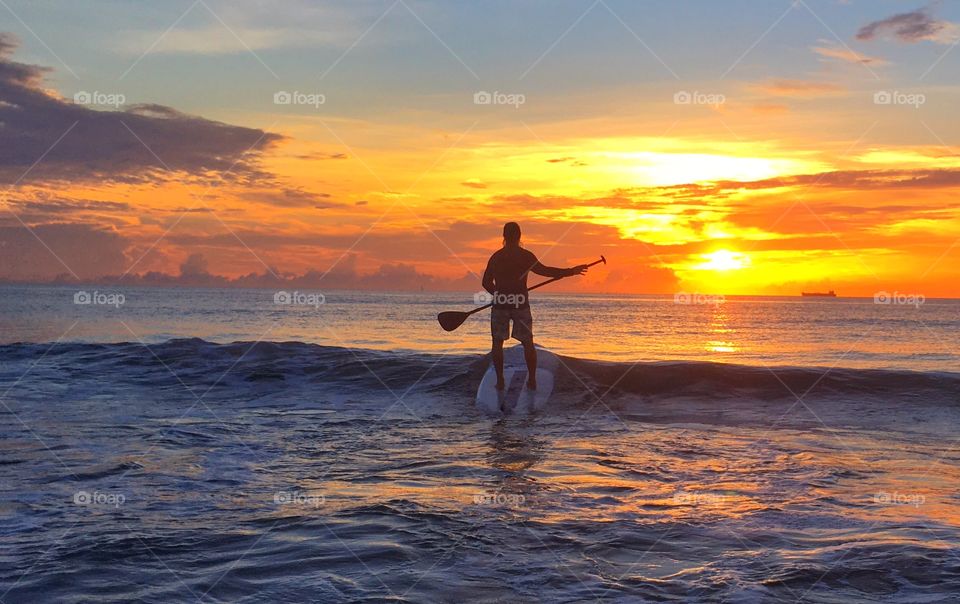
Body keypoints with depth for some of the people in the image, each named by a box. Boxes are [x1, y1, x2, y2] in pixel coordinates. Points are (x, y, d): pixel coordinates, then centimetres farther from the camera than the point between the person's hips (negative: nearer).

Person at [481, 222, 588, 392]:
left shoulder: (496, 256, 4)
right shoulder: (526, 256, -3)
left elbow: (486, 282, 6)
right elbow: (543, 270, -15)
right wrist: (570, 272, -13)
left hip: (500, 304, 1)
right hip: (521, 304, -1)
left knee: (497, 342, 8)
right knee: (527, 343, 8)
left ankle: (500, 380, 3)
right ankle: (532, 380, 6)